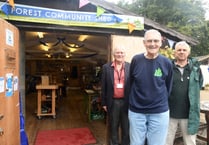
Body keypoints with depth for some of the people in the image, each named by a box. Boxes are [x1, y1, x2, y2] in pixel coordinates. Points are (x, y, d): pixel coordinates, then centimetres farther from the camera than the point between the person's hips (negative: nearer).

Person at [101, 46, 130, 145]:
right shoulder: (106, 67, -1)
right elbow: (103, 87, 1)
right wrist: (104, 103, 1)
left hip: (126, 102, 0)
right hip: (113, 102, 0)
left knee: (126, 128, 14)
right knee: (113, 128, 16)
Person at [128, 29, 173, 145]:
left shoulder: (166, 63, -5)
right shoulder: (136, 60, -5)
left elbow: (168, 86, 5)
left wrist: (161, 102, 6)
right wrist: (134, 99, 8)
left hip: (160, 112, 0)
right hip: (136, 111, 1)